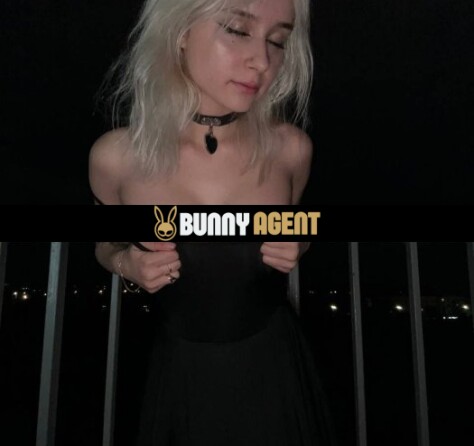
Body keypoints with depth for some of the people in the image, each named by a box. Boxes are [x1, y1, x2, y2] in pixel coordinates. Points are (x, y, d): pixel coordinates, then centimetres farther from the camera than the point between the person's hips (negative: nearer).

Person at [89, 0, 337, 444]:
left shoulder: (290, 147, -15)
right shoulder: (117, 156, -18)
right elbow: (107, 247, 2)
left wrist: (296, 248, -16)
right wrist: (126, 264, -19)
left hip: (274, 364, 1)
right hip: (181, 371, 0)